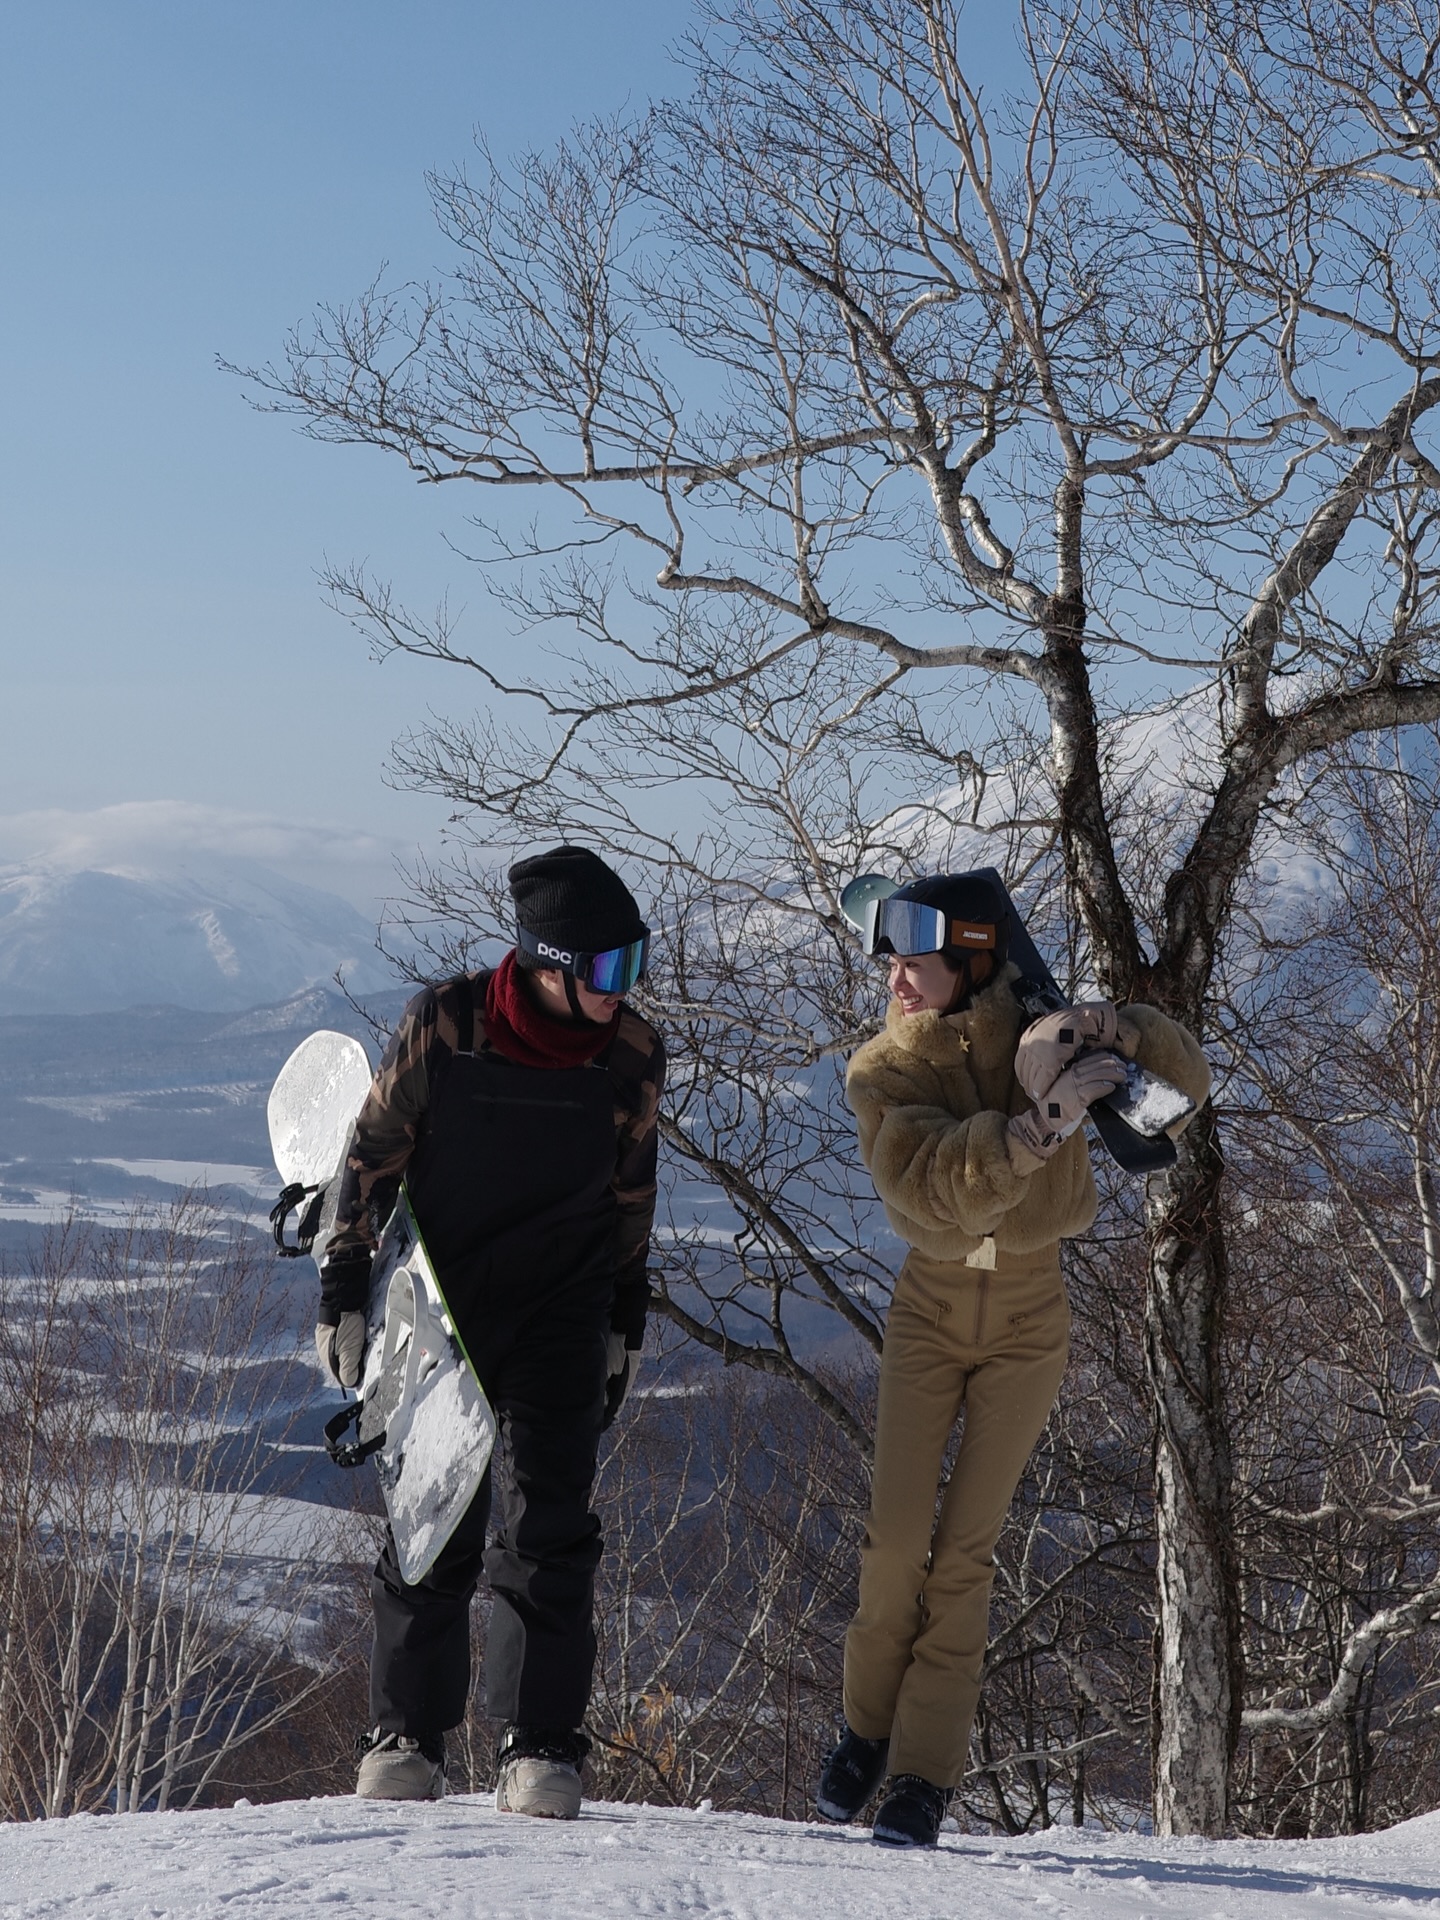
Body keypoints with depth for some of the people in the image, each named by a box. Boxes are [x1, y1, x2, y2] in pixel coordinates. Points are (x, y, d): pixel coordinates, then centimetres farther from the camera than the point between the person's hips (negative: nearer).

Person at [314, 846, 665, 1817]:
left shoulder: (633, 1053, -7)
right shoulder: (442, 1026, -15)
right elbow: (373, 1157, -4)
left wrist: (629, 1322, 12)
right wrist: (346, 1294, -3)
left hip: (564, 1311, 1)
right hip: (438, 1303, -1)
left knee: (550, 1525, -5)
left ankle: (542, 1746, 2)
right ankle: (406, 1736, 15)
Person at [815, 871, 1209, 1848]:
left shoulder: (1045, 1038, -11)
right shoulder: (884, 1073, -11)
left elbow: (1189, 1081, -9)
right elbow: (934, 1188, -29)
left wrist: (1118, 1029, -29)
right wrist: (1039, 1122, -43)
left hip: (1028, 1315, -1)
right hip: (930, 1305, 1)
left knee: (965, 1547, -4)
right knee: (896, 1535, -5)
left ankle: (926, 1775, 1)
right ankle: (871, 1724, 17)